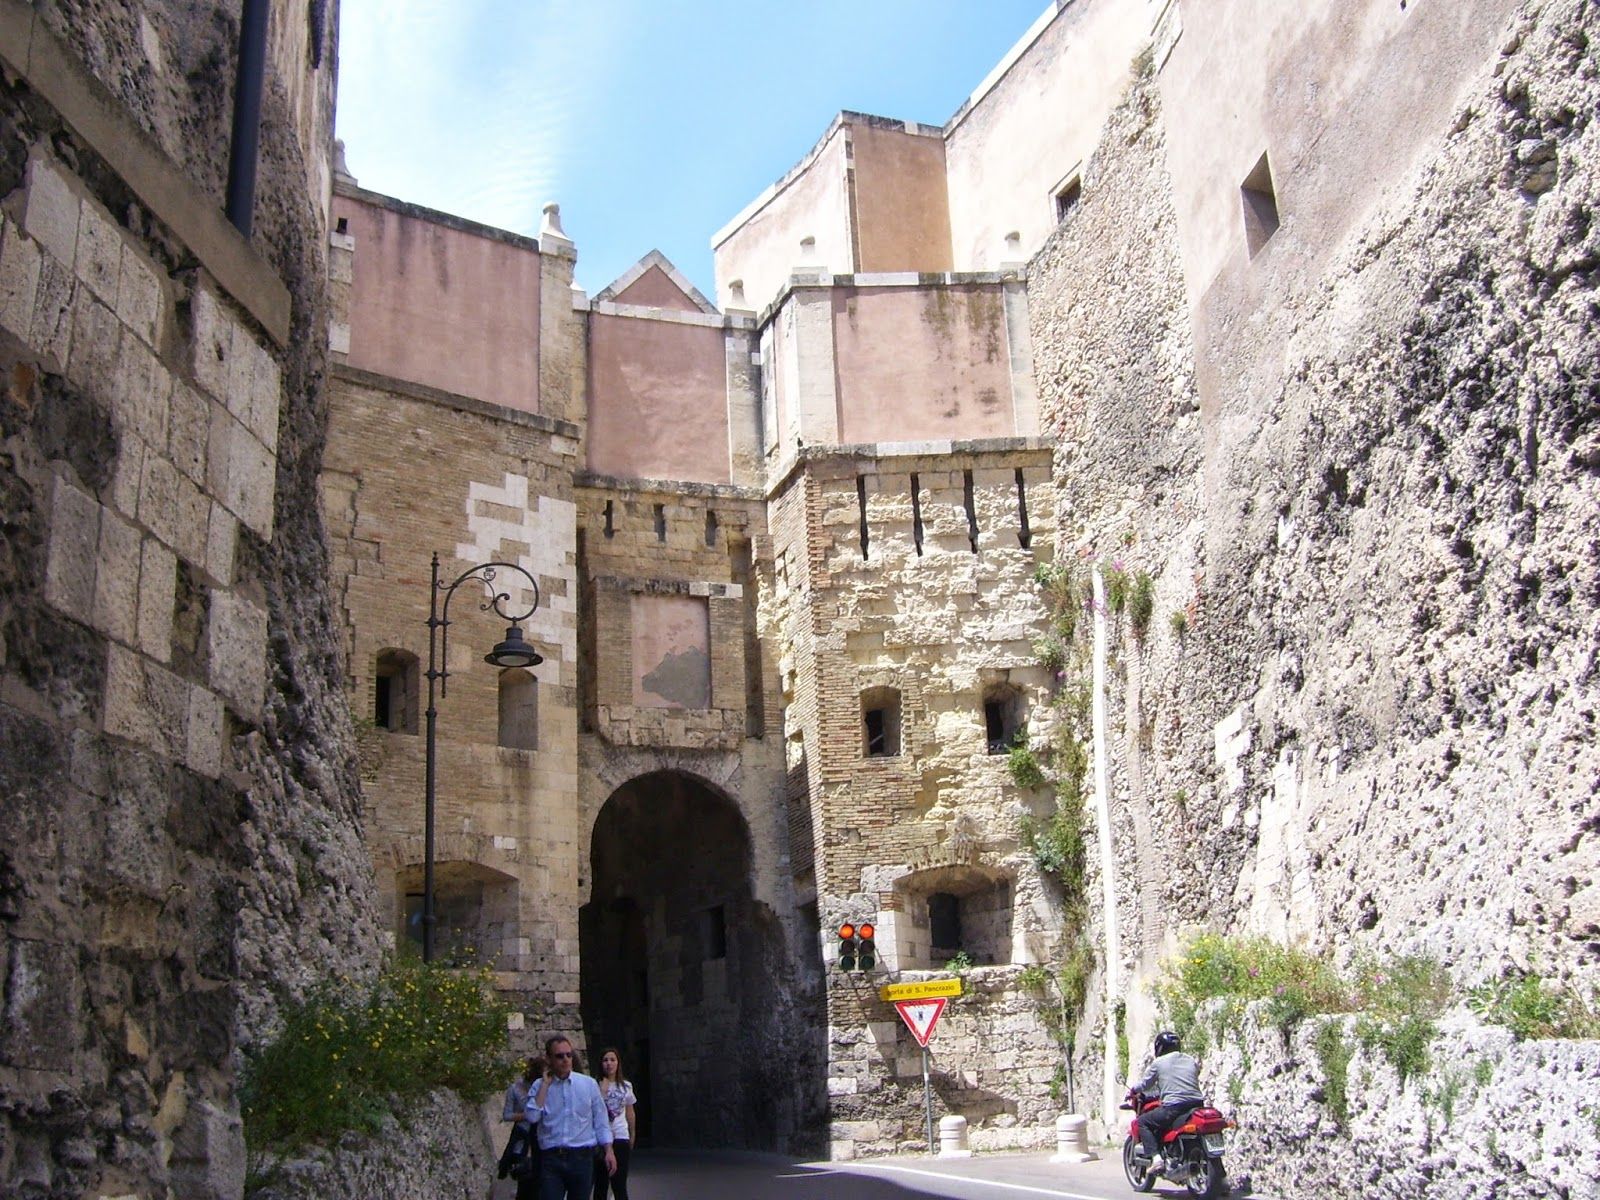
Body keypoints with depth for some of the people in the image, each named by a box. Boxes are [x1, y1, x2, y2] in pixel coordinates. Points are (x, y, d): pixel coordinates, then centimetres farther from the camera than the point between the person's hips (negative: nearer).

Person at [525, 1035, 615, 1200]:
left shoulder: (588, 1084, 5)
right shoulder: (540, 1087, 5)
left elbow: (601, 1120, 8)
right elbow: (532, 1117, -11)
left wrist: (608, 1151, 1)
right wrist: (545, 1084, -8)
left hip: (582, 1157, 1)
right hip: (551, 1160, -1)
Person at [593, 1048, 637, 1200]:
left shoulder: (626, 1086, 8)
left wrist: (632, 1135, 22)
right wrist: (603, 1089, -19)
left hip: (620, 1137, 2)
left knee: (620, 1186, -3)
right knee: (601, 1184, 5)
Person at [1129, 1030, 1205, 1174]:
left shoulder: (1159, 1063, 5)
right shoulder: (1191, 1061, 19)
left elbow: (1146, 1084, 11)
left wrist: (1133, 1089, 33)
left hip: (1174, 1107, -5)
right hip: (1197, 1104, 6)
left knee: (1142, 1121, 9)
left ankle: (1155, 1158, -9)